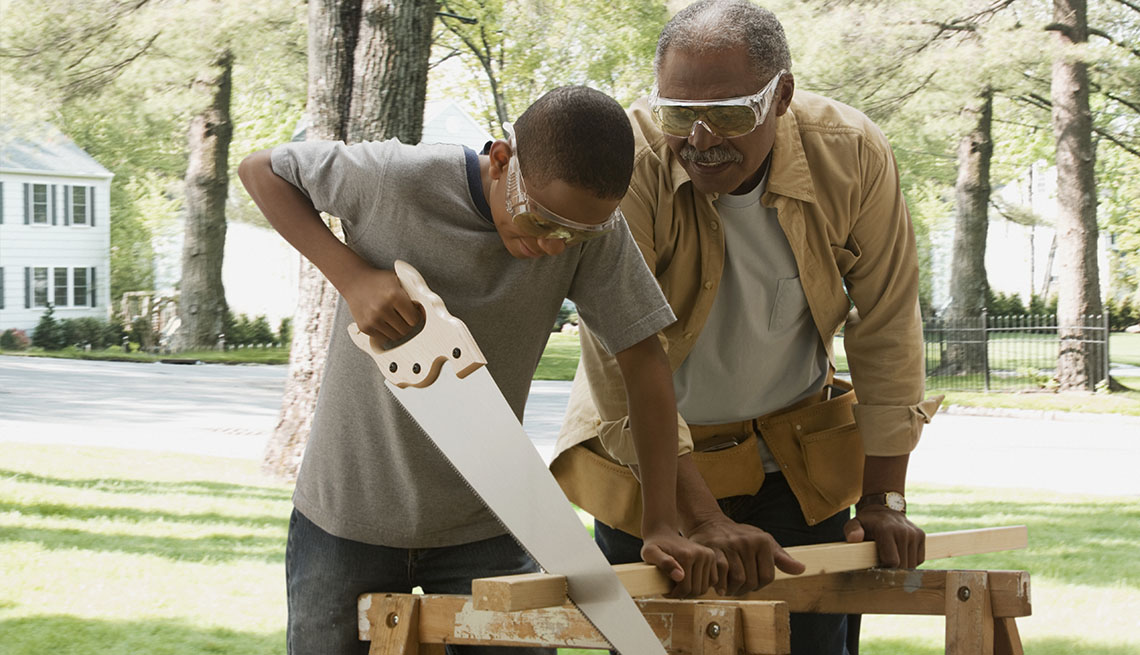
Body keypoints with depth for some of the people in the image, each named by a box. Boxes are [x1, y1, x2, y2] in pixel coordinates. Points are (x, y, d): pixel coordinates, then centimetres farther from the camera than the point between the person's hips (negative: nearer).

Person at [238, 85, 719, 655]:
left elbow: (643, 361, -7)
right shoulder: (394, 180, -21)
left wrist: (662, 527, -11)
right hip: (346, 519, -1)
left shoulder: (596, 229, -14)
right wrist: (352, 275, -21)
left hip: (483, 528, 2)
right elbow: (261, 170, -7)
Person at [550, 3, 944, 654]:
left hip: (800, 454, 2)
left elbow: (886, 329, -7)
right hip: (653, 459, -2)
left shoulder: (852, 155, -16)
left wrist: (885, 498, -7)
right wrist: (704, 519, -33)